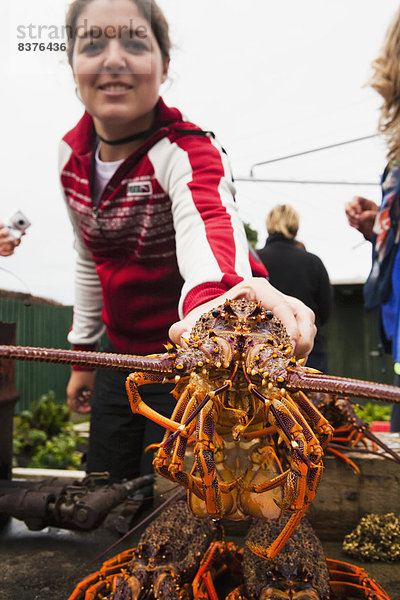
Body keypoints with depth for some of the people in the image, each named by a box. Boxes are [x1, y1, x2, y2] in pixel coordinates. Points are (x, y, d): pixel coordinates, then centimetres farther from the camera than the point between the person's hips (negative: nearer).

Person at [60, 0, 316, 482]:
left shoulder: (188, 151, -21)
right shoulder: (73, 154, -2)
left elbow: (208, 224, -45)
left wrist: (215, 295, -68)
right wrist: (82, 352, 15)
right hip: (121, 361, 6)